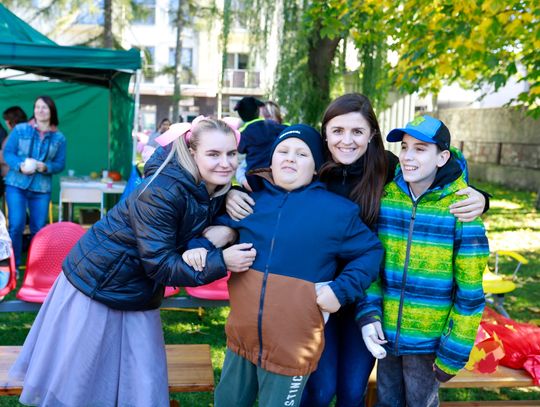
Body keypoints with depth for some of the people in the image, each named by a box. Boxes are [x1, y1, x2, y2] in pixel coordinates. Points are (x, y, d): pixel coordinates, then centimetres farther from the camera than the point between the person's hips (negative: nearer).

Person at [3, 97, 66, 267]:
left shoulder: (59, 138, 4)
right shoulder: (20, 129, 0)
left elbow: (60, 163, 4)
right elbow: (7, 152, 0)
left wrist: (45, 167, -16)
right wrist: (20, 165, -19)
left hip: (42, 189, 2)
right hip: (16, 185, -2)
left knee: (39, 228, 6)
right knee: (16, 225, -8)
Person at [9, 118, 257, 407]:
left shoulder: (215, 190, -7)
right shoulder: (162, 193, -29)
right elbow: (159, 265, -26)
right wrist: (221, 262, -34)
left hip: (138, 295, 7)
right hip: (95, 283, -6)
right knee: (75, 379, 10)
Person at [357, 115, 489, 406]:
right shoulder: (385, 196, -4)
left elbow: (470, 292, -11)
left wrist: (453, 353, -10)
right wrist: (368, 313, -8)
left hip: (429, 338, -3)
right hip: (386, 331, 3)